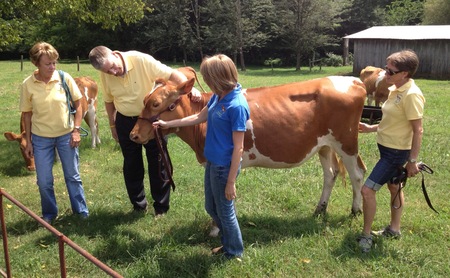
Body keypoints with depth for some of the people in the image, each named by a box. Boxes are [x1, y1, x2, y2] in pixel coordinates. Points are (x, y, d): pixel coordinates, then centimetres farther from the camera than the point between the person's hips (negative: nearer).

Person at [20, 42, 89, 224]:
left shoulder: (65, 78, -11)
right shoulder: (27, 84, -10)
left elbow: (78, 105, -1)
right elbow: (27, 114, 0)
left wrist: (76, 130, -6)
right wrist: (28, 141, 2)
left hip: (66, 135, 0)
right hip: (41, 139, 1)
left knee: (73, 176, 12)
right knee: (44, 181, 8)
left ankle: (81, 211, 28)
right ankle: (49, 214, 30)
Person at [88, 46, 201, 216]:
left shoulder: (141, 60, -24)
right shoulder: (105, 75, -10)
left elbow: (171, 74, -24)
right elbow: (109, 100, 6)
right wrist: (112, 125, 13)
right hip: (125, 122, 4)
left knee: (157, 164, 6)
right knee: (131, 165, 13)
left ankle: (161, 206, 22)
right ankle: (138, 205, 29)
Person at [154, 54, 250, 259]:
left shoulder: (237, 105, -24)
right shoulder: (218, 97, 1)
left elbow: (238, 147, -21)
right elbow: (199, 117, 17)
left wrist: (231, 182, -18)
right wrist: (168, 124, 21)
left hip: (224, 167, -9)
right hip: (212, 161, 9)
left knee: (225, 211, 10)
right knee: (211, 207, 21)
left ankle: (234, 252, 32)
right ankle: (228, 243, 41)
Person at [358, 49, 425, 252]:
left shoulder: (411, 95, -24)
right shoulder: (396, 90, 4)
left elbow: (418, 130, -21)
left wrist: (412, 161, -19)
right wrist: (371, 128, 8)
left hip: (396, 152, -10)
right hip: (387, 148, 10)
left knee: (367, 190, -8)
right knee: (394, 187, 22)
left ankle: (366, 235, 8)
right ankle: (394, 229, 40)